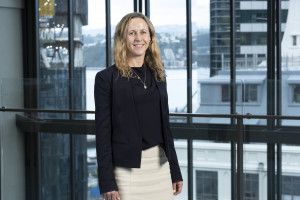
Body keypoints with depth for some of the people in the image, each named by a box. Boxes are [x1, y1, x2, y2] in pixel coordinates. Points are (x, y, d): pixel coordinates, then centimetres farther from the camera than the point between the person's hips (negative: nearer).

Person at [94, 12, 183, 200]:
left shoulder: (158, 76, 12)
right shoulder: (107, 78, -3)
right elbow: (103, 132, -6)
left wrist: (175, 172, 13)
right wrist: (107, 184, -12)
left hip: (160, 166, 5)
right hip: (127, 169, -4)